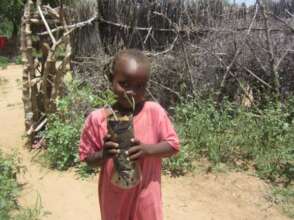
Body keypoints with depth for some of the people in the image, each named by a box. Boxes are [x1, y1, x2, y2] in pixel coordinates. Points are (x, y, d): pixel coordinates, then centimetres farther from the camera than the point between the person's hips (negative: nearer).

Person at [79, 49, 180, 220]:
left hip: (145, 195, 0)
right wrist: (103, 155, -25)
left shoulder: (155, 112, -13)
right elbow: (89, 159, -3)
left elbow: (173, 145, -7)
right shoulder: (97, 118, -12)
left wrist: (147, 149, -25)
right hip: (114, 197, 1)